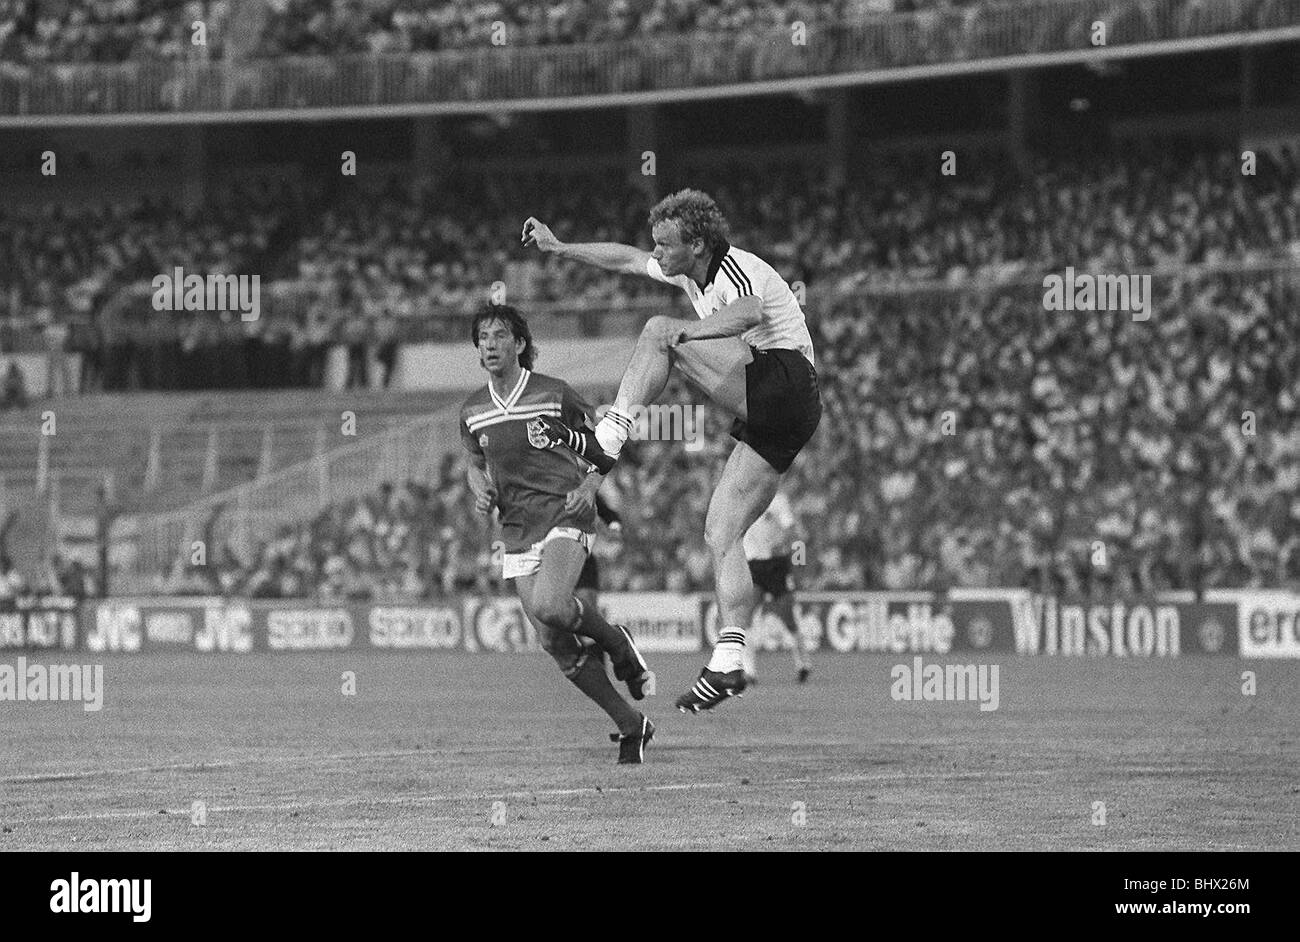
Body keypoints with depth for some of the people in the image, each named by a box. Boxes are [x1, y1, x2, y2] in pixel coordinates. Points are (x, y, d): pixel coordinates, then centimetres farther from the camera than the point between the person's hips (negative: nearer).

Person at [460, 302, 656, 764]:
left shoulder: (555, 393, -5)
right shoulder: (472, 411, 7)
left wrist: (590, 485, -11)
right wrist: (479, 486, 1)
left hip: (565, 515, -5)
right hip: (517, 530, 5)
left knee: (549, 606, -30)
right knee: (555, 644, -2)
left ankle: (617, 642, 2)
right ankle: (631, 726, 11)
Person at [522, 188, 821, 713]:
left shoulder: (736, 271, -11)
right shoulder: (690, 273, 17)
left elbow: (750, 313, -35)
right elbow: (627, 259, 32)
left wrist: (686, 334, -47)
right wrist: (560, 249, 34)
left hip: (785, 386, -10)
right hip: (765, 421, 10)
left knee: (657, 332, -15)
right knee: (720, 534, 1)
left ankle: (607, 441, -21)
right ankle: (729, 660, -7)